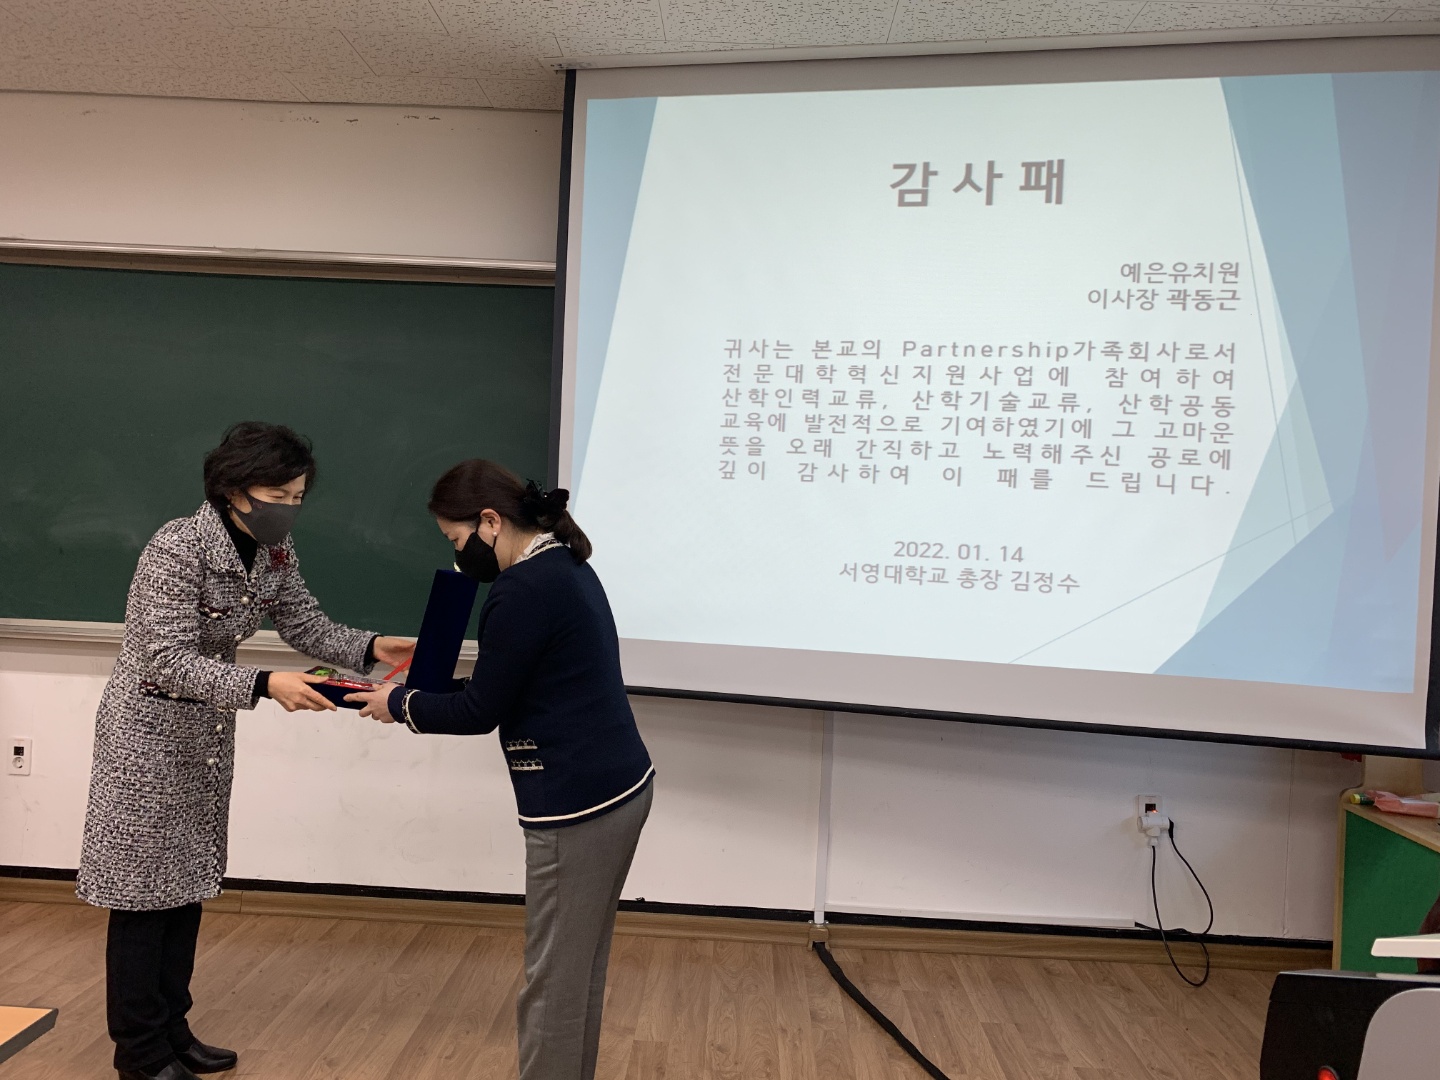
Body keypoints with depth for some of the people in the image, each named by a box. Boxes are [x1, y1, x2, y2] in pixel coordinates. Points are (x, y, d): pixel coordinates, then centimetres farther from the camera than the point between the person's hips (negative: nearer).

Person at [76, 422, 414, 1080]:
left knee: (188, 883, 14)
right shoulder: (177, 548, -25)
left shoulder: (274, 555, -3)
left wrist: (371, 649, -18)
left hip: (207, 732, 7)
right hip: (149, 729, -7)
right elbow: (169, 663, -28)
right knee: (146, 888, 2)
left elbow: (309, 628, 0)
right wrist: (265, 686, -39)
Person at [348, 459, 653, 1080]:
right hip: (618, 789, 10)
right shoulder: (564, 567, 12)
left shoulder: (523, 590, -18)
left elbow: (480, 712, -11)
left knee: (553, 979, 3)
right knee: (580, 967, 19)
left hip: (577, 805, -10)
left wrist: (399, 705, 3)